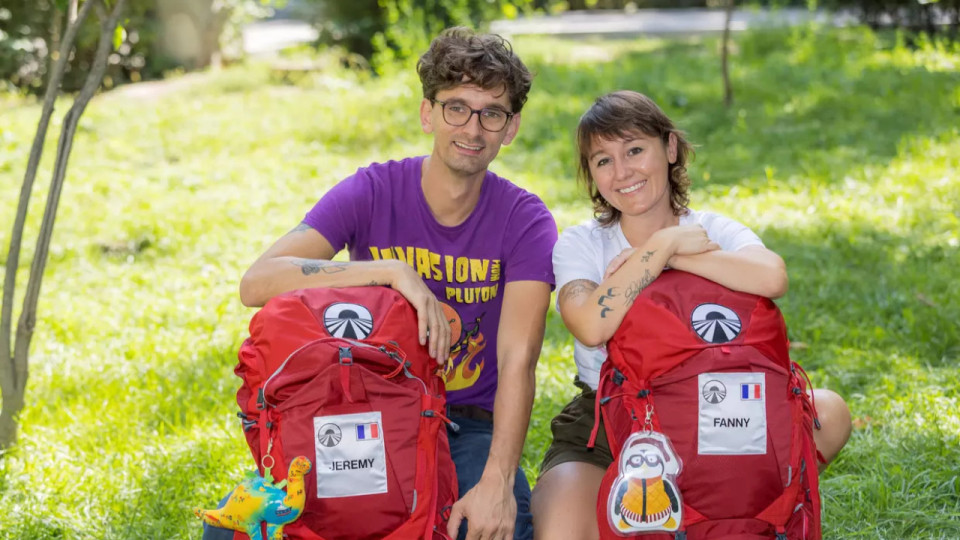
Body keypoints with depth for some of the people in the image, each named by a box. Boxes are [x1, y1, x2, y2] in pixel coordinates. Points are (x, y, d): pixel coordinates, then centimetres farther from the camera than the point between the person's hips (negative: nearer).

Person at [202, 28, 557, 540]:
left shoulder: (524, 220, -7)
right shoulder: (372, 191, -7)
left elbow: (517, 360, -18)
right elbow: (256, 283, -21)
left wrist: (497, 483, -32)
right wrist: (393, 271, -31)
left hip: (468, 424, 1)